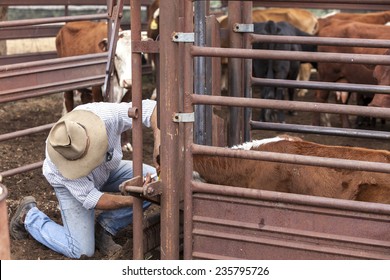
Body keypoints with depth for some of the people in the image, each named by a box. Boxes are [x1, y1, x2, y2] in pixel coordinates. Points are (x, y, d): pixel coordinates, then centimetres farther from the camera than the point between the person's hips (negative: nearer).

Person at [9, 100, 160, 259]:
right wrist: (134, 200, -45)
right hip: (70, 183, -4)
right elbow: (89, 198, -34)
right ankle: (29, 216, 11)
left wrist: (159, 143, -54)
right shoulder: (58, 154, -41)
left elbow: (151, 108, -37)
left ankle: (105, 227, -1)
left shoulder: (106, 115, -40)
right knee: (81, 251, -13)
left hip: (108, 170, 4)